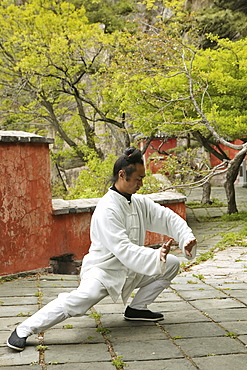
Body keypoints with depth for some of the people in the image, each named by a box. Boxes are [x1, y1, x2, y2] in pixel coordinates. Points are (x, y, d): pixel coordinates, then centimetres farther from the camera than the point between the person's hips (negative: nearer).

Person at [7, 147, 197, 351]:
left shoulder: (140, 202, 4)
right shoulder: (107, 209, -23)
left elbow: (167, 217, 4)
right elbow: (124, 251, -31)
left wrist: (187, 238, -13)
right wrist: (156, 256, -40)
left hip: (130, 271, 9)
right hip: (103, 270, -9)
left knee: (172, 264, 5)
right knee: (81, 299, -35)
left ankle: (137, 308, 13)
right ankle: (23, 330, -26)